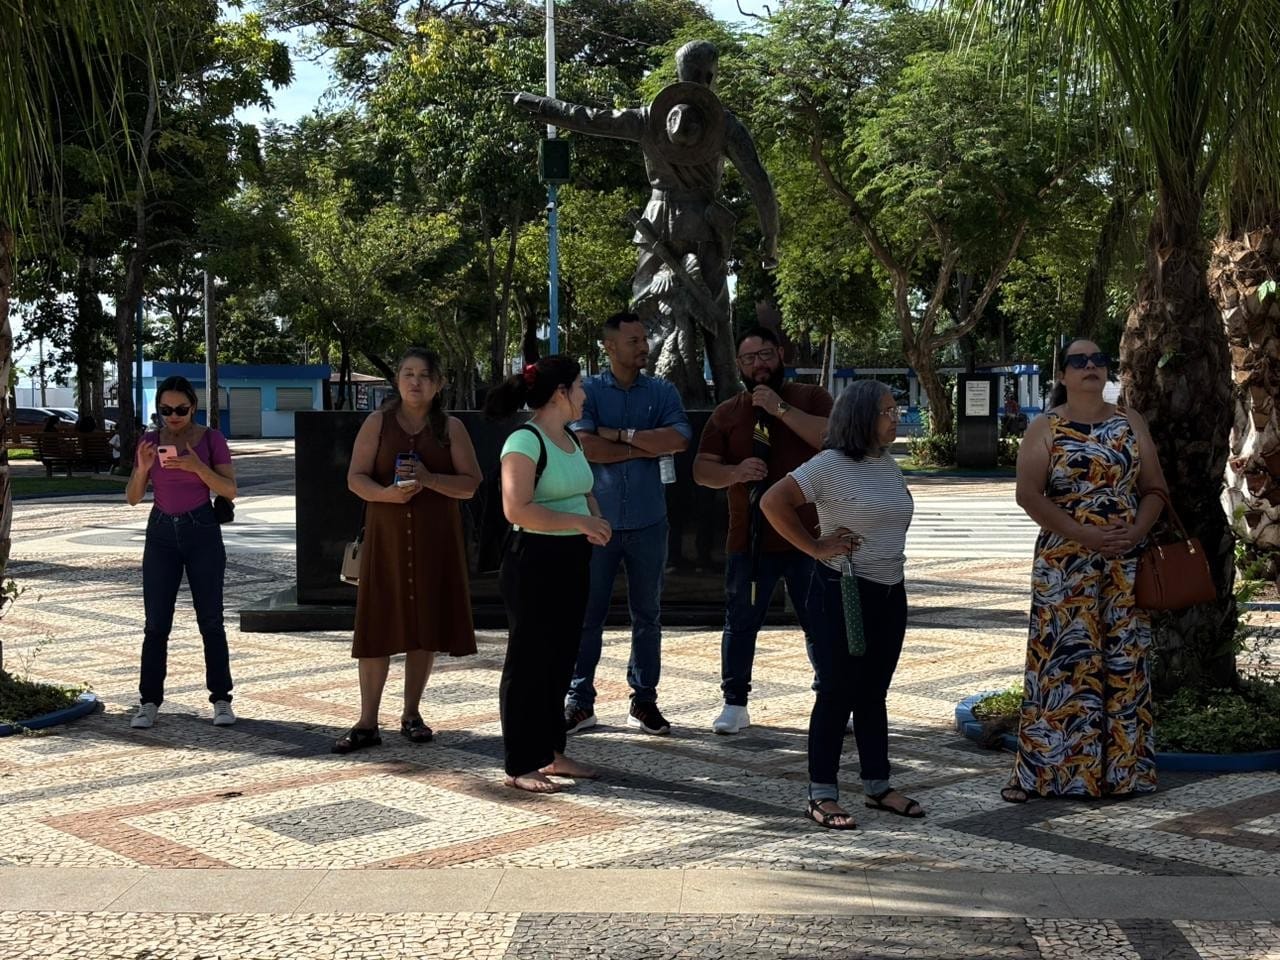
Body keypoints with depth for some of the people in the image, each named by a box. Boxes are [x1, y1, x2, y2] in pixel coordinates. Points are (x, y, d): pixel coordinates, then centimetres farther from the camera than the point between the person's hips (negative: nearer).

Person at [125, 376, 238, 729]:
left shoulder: (211, 439, -4)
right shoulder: (150, 441, 2)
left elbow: (230, 490, -9)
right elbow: (133, 498, 2)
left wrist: (197, 466, -24)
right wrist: (143, 469, -18)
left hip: (203, 532, -2)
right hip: (161, 534, 2)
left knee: (210, 621, -1)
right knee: (156, 624, -1)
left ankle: (221, 700, 6)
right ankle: (149, 703, 3)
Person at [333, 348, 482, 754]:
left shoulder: (451, 428, 5)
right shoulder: (378, 422, 4)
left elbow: (471, 483, -1)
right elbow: (356, 477, -1)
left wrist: (429, 479, -17)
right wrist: (385, 493, -21)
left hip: (435, 538, 1)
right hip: (386, 536, -1)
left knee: (425, 627, 5)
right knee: (377, 627, -2)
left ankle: (412, 714, 19)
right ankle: (367, 723, 3)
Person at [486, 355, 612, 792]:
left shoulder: (570, 439, 13)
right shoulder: (525, 442, -16)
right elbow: (517, 509, -24)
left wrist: (595, 520, 3)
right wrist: (579, 521, -22)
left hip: (572, 560, 9)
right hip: (534, 562, -9)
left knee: (560, 659, 15)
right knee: (528, 661, -1)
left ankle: (551, 753, 26)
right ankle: (520, 766, 8)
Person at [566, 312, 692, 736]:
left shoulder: (662, 392, 6)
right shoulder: (587, 391, 1)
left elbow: (679, 438, -11)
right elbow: (585, 446, -14)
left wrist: (621, 435, -12)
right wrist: (646, 447, -8)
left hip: (647, 523, 2)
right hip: (597, 521, -2)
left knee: (647, 616, 8)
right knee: (587, 614, 1)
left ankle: (644, 701, 17)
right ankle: (579, 701, 9)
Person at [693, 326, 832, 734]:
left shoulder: (811, 398, 3)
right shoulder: (727, 413, 8)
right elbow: (701, 470, 5)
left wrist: (781, 408, -20)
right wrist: (735, 473, -15)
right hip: (749, 539, 2)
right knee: (740, 623, 6)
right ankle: (734, 704, 17)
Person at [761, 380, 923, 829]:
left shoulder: (888, 464, 11)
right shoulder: (831, 465, -13)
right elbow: (773, 502, -19)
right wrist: (816, 546, -17)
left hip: (890, 593, 7)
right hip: (843, 593, -7)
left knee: (874, 694, 14)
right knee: (837, 693, -2)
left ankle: (878, 786, 24)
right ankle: (822, 795, 6)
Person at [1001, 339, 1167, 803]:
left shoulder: (1130, 423, 11)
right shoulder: (1045, 429, 1)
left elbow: (1154, 488, 9)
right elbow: (1028, 494, -10)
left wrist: (1136, 532, -10)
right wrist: (1084, 535, -18)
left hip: (1125, 562, 3)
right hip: (1064, 562, -3)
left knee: (1123, 659, 5)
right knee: (1062, 659, -4)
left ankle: (1121, 767, 14)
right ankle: (1041, 771, 2)